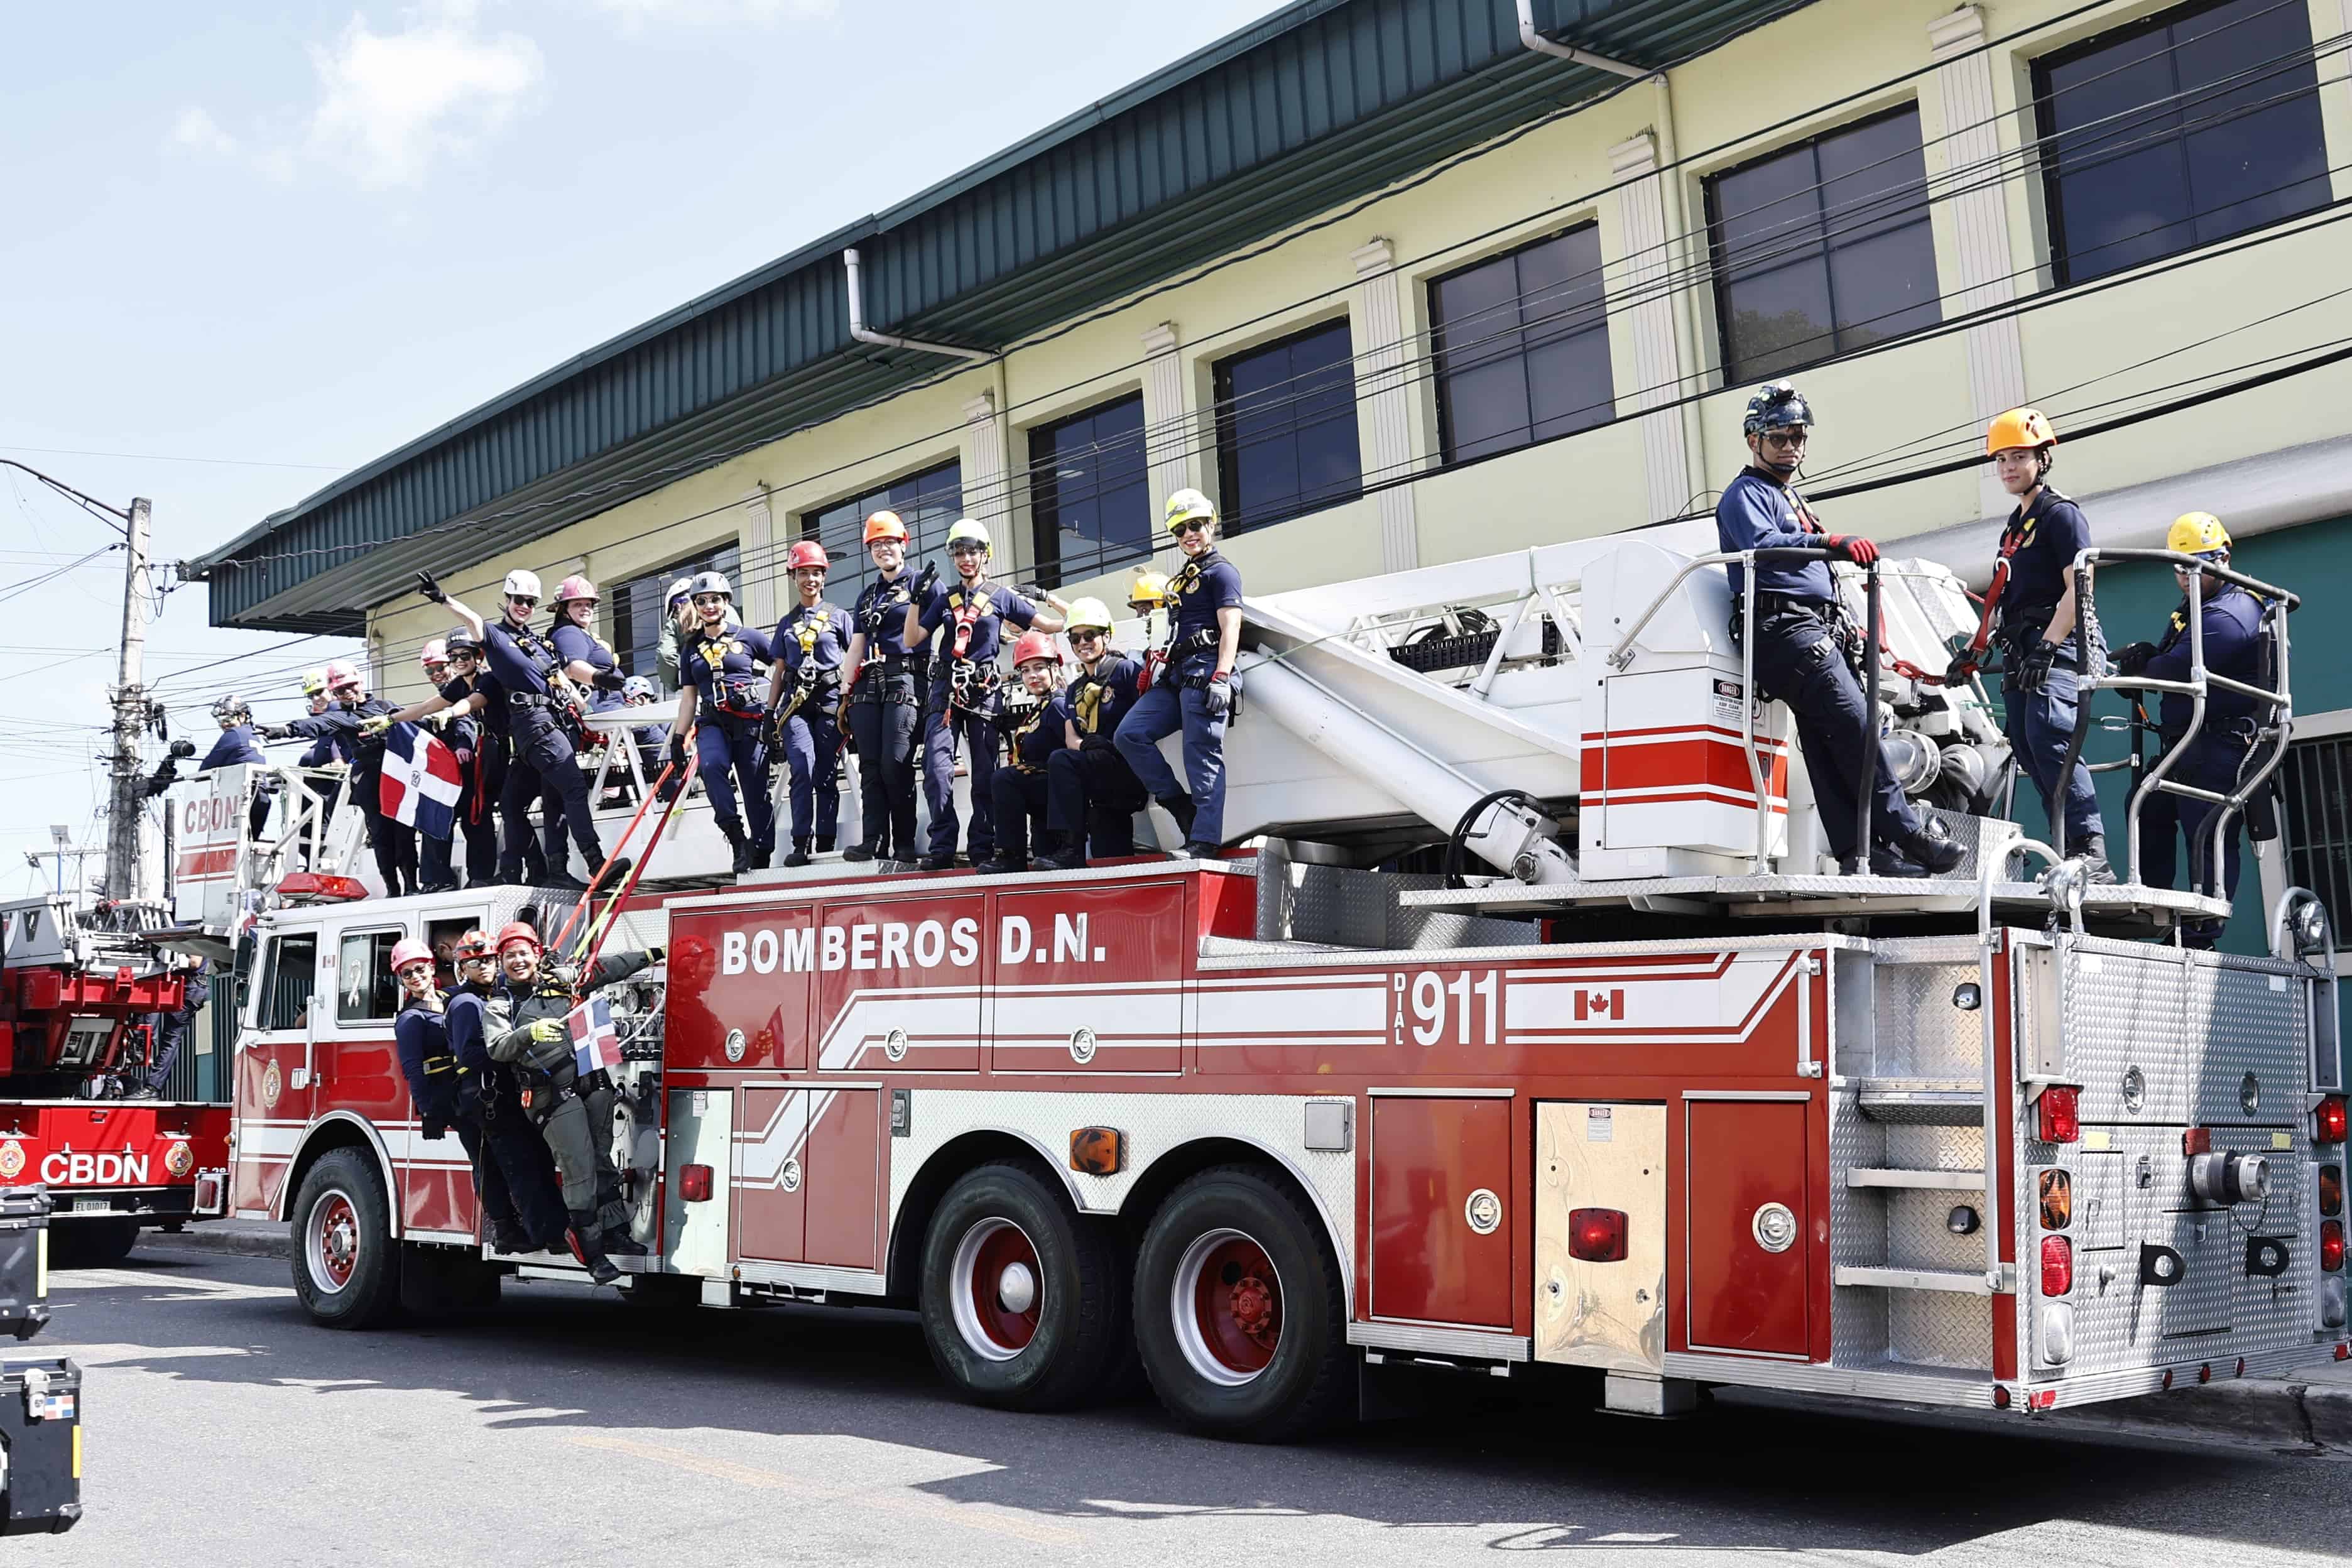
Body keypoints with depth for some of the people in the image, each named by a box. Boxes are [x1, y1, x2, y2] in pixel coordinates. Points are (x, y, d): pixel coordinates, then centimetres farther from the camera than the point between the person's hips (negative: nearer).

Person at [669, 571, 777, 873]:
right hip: (712, 722, 2)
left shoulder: (748, 637, 6)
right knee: (712, 765, -29)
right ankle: (736, 837, -25)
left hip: (750, 720, -2)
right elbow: (688, 699, 19)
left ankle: (761, 857, 3)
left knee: (756, 790, -5)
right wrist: (677, 740, 13)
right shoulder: (690, 648, 17)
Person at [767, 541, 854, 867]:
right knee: (803, 770, -15)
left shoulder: (838, 617, 9)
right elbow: (778, 671, 19)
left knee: (826, 775, -2)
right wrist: (770, 714, 11)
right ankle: (801, 844, -15)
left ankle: (825, 846, 2)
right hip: (797, 703, 2)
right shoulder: (787, 624, 18)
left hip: (831, 700, -1)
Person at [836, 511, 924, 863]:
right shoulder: (867, 596, 24)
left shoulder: (918, 584, 6)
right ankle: (873, 841, -5)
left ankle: (905, 843, -7)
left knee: (895, 764, -14)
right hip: (868, 684, 6)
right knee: (870, 766, -2)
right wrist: (845, 694, 16)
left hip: (904, 679, -6)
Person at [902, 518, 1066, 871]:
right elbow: (912, 640, 9)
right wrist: (917, 597, 1)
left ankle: (982, 846, 6)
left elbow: (1049, 625, 12)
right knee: (937, 768, -13)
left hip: (984, 691, -1)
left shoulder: (1002, 597, 9)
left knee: (985, 773, 0)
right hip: (945, 688, 1)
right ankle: (942, 847, -12)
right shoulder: (944, 599, 15)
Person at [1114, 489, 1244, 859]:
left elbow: (1230, 628, -10)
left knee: (1202, 756, -13)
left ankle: (1205, 840, -15)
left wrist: (1221, 677, -22)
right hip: (1176, 674, 9)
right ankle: (1181, 807, -2)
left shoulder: (1221, 572, 1)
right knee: (1129, 734, -5)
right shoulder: (1182, 578, 27)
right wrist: (1162, 668, 23)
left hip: (1206, 669, -9)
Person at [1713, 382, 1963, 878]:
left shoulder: (1792, 500, 30)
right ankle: (1907, 832, -18)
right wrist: (1830, 541, -33)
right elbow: (1763, 545, -21)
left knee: (1826, 741, 1)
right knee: (1856, 726, -16)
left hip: (1817, 630, 10)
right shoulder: (1744, 495, -1)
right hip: (1784, 628, -10)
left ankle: (1860, 849, -5)